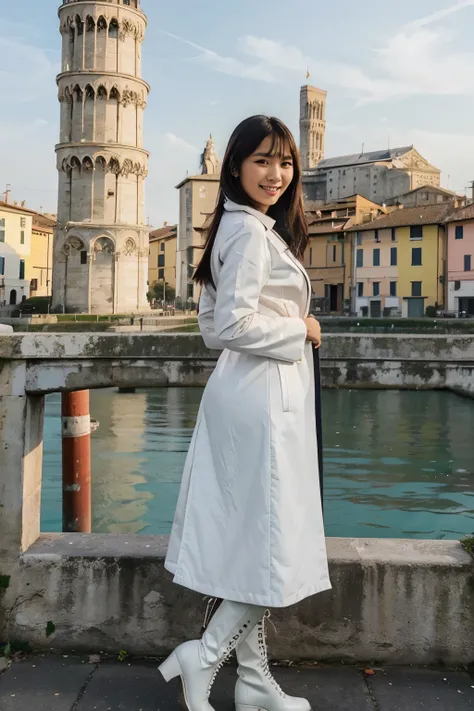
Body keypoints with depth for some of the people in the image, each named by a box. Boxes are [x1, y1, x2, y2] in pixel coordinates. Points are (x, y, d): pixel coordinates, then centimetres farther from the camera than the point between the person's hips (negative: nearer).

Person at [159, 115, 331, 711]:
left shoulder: (242, 226, 18)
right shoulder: (253, 230, -13)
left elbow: (211, 324, 19)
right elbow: (233, 322, -22)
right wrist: (300, 330, -10)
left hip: (240, 391, 10)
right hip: (265, 398, -10)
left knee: (248, 539, 13)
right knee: (276, 541, 0)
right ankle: (204, 657, 11)